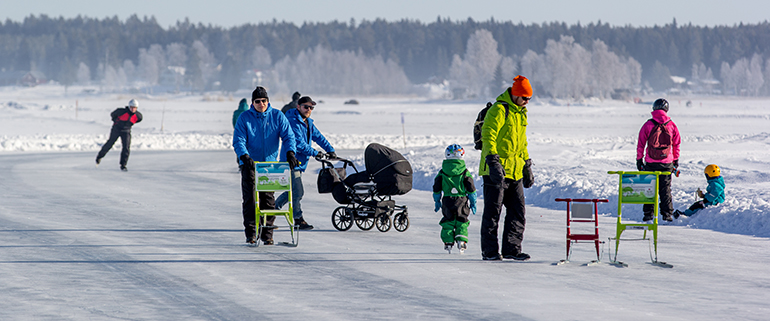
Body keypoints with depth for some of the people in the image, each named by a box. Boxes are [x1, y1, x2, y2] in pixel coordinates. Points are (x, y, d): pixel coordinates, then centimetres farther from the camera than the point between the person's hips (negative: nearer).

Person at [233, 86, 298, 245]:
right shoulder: (244, 118, -2)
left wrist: (290, 152, -22)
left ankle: (267, 234, 7)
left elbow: (288, 136, -3)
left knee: (269, 200, 1)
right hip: (250, 165, -1)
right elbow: (238, 141, -9)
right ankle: (251, 234, 0)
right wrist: (244, 156, -27)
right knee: (250, 200, -5)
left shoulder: (277, 116, 2)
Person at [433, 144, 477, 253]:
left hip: (447, 200, 1)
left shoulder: (442, 172, 2)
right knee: (462, 221, 9)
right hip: (461, 200, -1)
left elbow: (437, 188, 6)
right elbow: (471, 188, 0)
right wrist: (473, 202, 9)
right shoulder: (465, 172, -3)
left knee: (448, 221, 9)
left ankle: (448, 242, 2)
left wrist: (437, 201, 17)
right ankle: (461, 240, -5)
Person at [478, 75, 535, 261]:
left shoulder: (521, 113, 17)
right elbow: (488, 137, -19)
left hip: (515, 171, 8)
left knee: (518, 211, 6)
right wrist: (493, 162, -29)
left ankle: (512, 249, 12)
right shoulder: (498, 110, -11)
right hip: (497, 171, -8)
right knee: (493, 211, -3)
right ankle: (489, 251, 2)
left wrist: (527, 166, 26)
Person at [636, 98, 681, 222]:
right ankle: (667, 213, 4)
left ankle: (648, 213, 4)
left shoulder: (648, 125, -4)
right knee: (665, 189, 7)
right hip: (667, 163, 1)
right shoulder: (671, 125, 1)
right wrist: (676, 160, 19)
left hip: (650, 163, -1)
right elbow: (676, 144, 9)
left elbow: (640, 144, -1)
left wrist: (639, 159, 9)